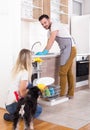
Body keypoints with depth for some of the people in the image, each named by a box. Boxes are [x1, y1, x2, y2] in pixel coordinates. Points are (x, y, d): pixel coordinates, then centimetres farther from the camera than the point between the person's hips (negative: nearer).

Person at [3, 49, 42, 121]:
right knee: (39, 109, 6)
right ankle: (12, 116, -4)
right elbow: (22, 93, -20)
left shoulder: (15, 69, 4)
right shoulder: (25, 72, -19)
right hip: (13, 105, -7)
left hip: (8, 103, 7)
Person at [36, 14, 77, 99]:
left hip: (69, 49, -10)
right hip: (66, 51, 10)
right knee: (68, 72, 12)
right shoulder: (50, 31, 18)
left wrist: (45, 52, -26)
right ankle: (70, 93, 20)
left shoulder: (55, 24, -10)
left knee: (63, 73, -9)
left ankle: (61, 95, -3)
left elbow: (52, 40, -22)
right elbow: (49, 43, 14)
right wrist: (43, 52, 0)